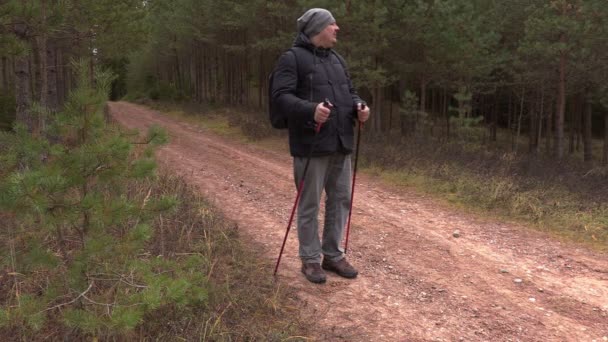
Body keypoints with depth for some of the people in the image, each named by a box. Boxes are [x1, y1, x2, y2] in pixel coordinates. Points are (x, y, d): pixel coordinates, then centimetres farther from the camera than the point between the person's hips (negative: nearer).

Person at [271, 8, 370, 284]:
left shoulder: (337, 60, 18)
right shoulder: (292, 58, -6)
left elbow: (349, 92, 22)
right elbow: (280, 96, -15)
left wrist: (359, 107, -1)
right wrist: (310, 110, -30)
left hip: (341, 145, 7)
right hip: (311, 146, -7)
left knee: (340, 200, 11)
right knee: (310, 205, 3)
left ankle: (333, 255, 25)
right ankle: (310, 259, 17)